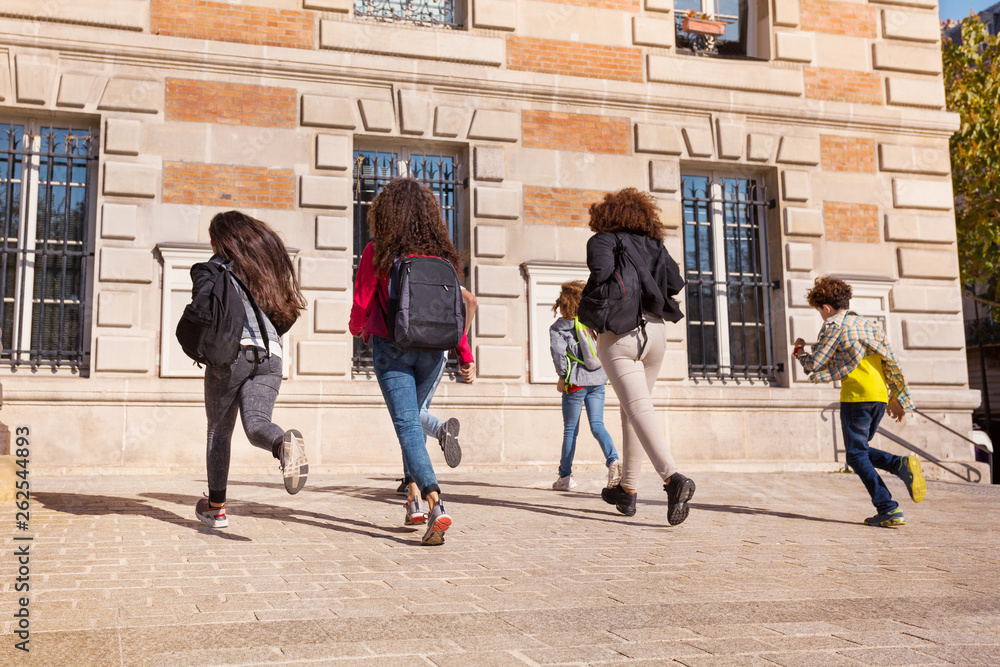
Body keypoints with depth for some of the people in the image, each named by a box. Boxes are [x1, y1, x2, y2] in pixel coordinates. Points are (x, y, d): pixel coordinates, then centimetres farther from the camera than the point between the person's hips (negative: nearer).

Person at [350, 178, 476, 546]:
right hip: (432, 350, 4)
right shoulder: (440, 253, 3)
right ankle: (415, 494, 22)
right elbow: (467, 301, 1)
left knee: (407, 424, -6)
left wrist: (359, 330, 19)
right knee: (412, 418, 23)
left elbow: (361, 306, -4)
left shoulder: (377, 252, -6)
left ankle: (435, 502, -22)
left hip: (392, 348, -4)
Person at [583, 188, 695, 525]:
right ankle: (627, 489, 24)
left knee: (639, 408, -14)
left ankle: (673, 477, -34)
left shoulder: (603, 240, 3)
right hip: (655, 330, 5)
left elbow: (602, 271, -17)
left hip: (618, 332, -5)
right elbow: (675, 281, 2)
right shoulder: (653, 244, 15)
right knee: (633, 408, 17)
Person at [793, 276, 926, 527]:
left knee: (857, 455, -1)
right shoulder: (869, 325, 19)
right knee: (862, 449, 19)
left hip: (856, 396, -8)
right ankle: (902, 465, -8)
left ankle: (888, 510, -11)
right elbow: (890, 362, 15)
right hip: (880, 396, 8)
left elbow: (814, 366, -2)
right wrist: (897, 398, 20)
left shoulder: (834, 326, -2)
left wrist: (800, 352, 19)